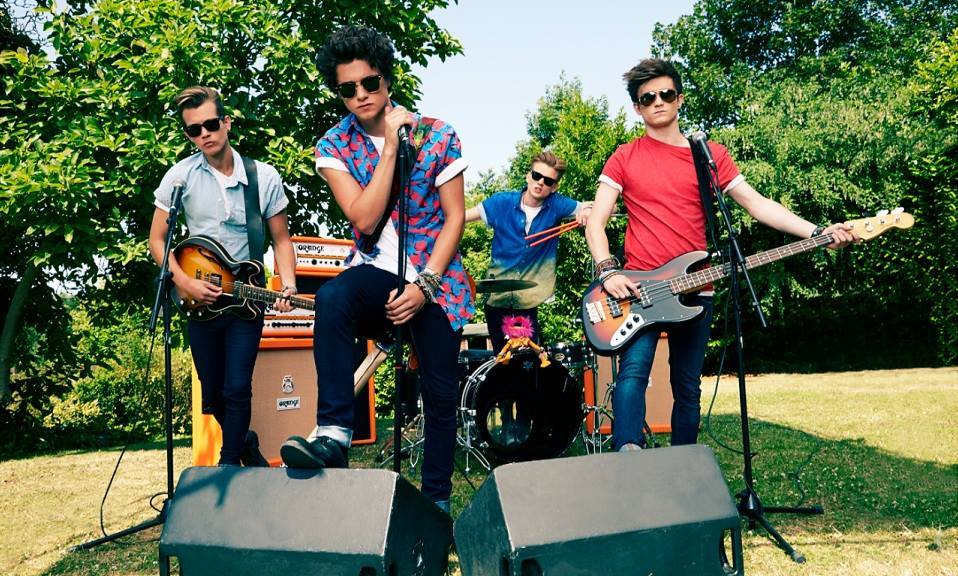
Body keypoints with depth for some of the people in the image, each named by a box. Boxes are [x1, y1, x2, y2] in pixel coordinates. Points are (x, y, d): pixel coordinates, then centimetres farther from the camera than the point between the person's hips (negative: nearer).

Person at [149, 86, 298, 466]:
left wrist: (288, 285, -14)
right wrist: (185, 282, -15)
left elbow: (281, 240, 2)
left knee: (237, 389, -8)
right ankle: (245, 442, 39)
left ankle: (229, 467, 10)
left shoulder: (265, 177, -5)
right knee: (212, 394, 12)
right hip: (198, 301, 2)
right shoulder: (180, 176, -5)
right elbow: (157, 241, -1)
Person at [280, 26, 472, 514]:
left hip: (435, 277, 0)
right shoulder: (333, 147, -2)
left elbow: (455, 217, -5)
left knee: (441, 392, 1)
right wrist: (391, 146, -18)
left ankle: (436, 498, 19)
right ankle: (333, 434, -32)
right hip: (376, 270, 0)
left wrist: (423, 285, -15)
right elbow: (364, 220, -14)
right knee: (332, 296, -34)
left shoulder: (437, 136, -4)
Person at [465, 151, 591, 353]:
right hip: (497, 296, 1)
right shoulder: (503, 202, -6)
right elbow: (461, 217, -7)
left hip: (529, 299, -1)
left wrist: (589, 210, -27)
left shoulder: (557, 205, -5)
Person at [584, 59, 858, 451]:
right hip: (638, 288, -2)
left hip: (694, 290, 3)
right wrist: (608, 272, -16)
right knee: (633, 371, -23)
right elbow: (596, 220, 0)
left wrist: (818, 233, -8)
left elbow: (758, 205, 4)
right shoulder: (624, 158, 5)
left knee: (688, 387, 10)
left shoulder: (711, 155, 9)